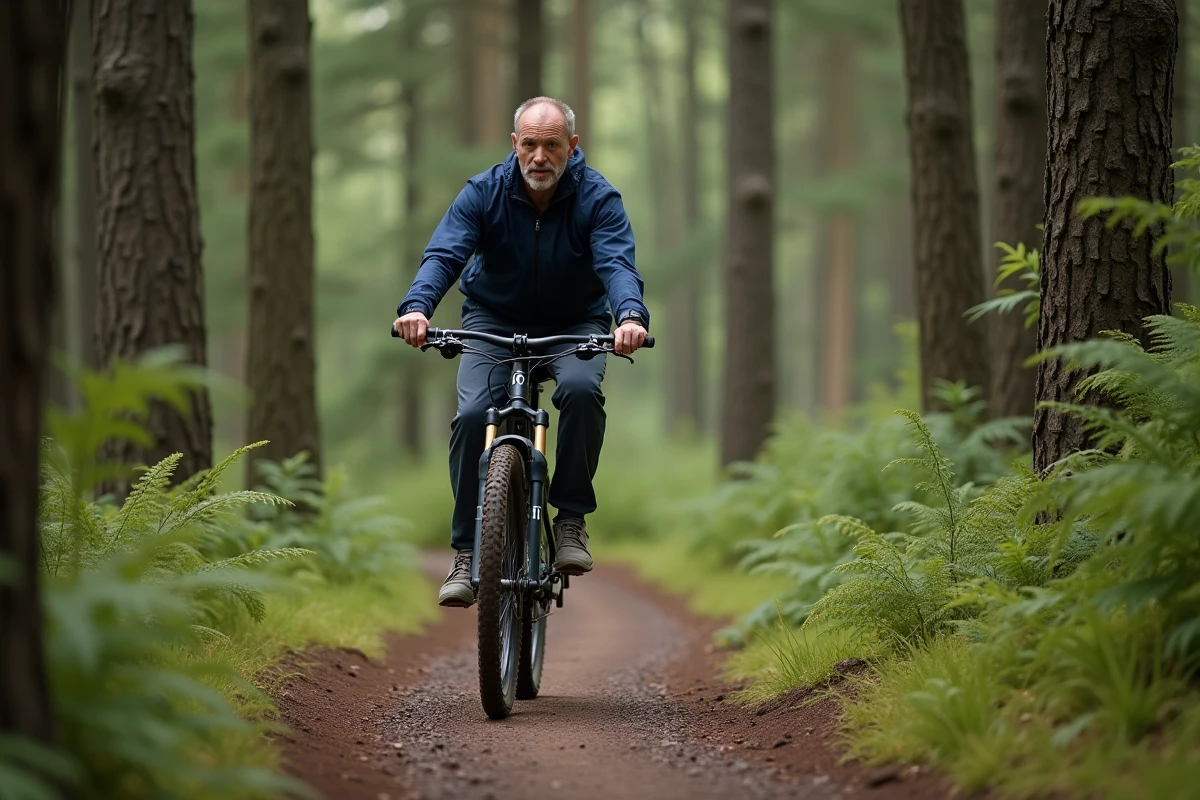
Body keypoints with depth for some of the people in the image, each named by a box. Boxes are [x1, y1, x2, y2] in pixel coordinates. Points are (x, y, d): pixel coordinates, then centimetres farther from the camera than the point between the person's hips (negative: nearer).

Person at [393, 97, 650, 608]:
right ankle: (467, 552, -10)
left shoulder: (597, 198, -15)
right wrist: (417, 306, -46)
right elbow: (443, 254, -25)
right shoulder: (483, 193, -13)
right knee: (473, 414, -22)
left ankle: (571, 518, -15)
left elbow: (617, 263, -30)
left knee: (580, 389, -33)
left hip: (575, 324, -1)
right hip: (494, 322, 1)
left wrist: (631, 315, -52)